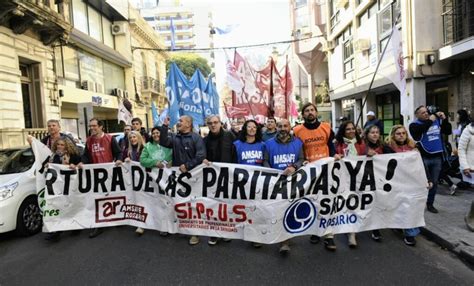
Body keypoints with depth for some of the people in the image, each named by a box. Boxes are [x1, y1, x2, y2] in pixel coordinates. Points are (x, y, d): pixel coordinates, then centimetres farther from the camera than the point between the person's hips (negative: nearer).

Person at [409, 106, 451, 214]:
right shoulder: (414, 124, -6)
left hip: (437, 157, 5)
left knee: (434, 182, 12)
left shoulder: (437, 121, 9)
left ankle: (430, 204, 25)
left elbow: (448, 131, 11)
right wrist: (430, 121, -22)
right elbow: (418, 131, -25)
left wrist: (444, 119, -2)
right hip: (423, 157, -5)